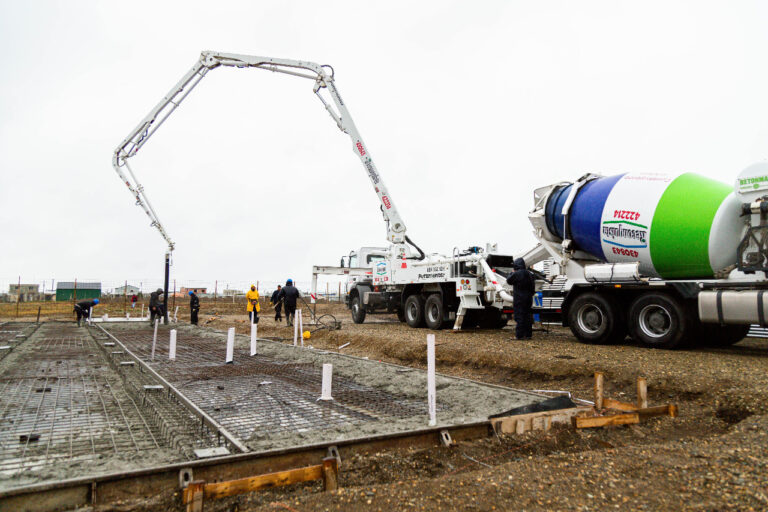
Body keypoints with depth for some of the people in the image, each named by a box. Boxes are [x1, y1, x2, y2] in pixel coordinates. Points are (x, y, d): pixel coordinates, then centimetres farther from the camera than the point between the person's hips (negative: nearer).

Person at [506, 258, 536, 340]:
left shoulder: (516, 274, -14)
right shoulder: (529, 274, 10)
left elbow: (509, 281, 0)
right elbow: (533, 286, 16)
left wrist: (512, 272, 10)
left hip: (519, 299, -7)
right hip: (528, 298, 7)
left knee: (519, 317, -4)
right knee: (527, 317, 11)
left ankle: (519, 335, -5)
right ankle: (528, 334, 15)